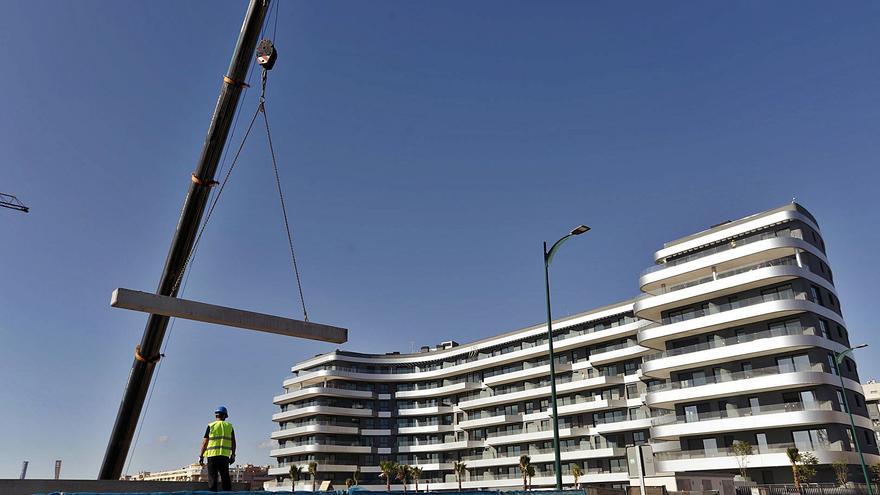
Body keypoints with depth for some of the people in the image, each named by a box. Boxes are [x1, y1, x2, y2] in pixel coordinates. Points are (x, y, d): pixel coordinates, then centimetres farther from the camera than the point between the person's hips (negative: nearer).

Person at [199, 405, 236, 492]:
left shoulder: (211, 426, 2)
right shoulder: (229, 426, 9)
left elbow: (205, 442, -1)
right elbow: (233, 442, 7)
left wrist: (201, 456, 4)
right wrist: (232, 455, 13)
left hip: (212, 454, -2)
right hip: (225, 455, 2)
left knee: (212, 478, 1)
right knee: (225, 478, 9)